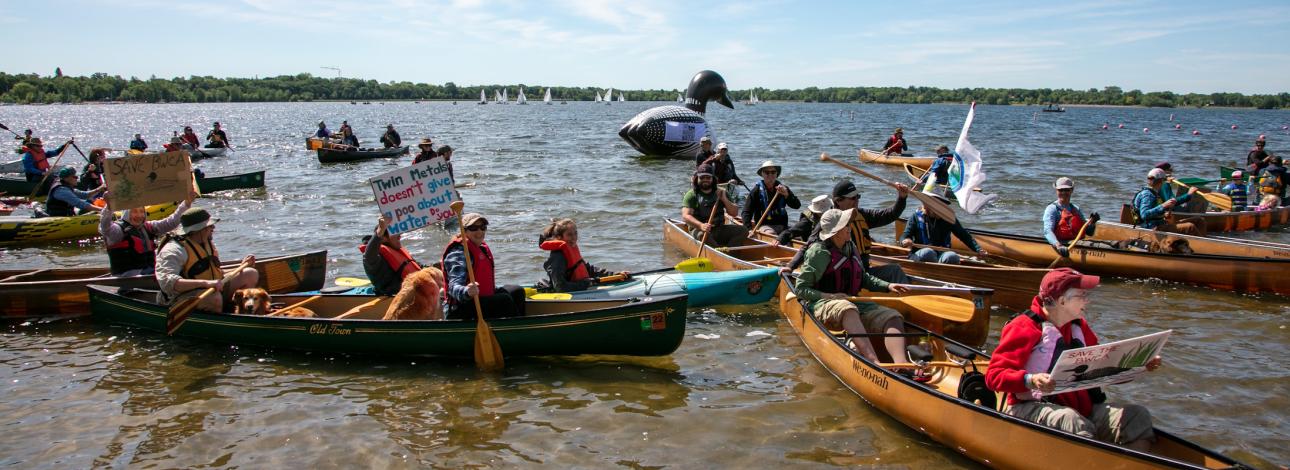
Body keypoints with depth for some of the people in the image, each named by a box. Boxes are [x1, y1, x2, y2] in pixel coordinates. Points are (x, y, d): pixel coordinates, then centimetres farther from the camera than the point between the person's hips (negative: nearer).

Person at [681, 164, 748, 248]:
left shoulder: (721, 193, 12)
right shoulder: (691, 195, -2)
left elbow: (734, 213, 8)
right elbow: (685, 216, -15)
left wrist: (724, 199, -9)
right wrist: (701, 225, -33)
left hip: (719, 229, 5)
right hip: (698, 229, -4)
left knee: (743, 231, -14)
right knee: (703, 235, -38)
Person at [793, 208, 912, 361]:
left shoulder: (851, 247, 15)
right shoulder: (819, 252, -8)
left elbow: (863, 278, 29)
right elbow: (800, 289, -8)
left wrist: (887, 286, 15)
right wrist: (829, 296, -19)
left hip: (853, 302, 7)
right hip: (824, 304, -7)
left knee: (894, 317, -15)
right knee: (847, 309, -42)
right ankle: (874, 362, -59)